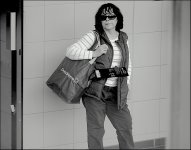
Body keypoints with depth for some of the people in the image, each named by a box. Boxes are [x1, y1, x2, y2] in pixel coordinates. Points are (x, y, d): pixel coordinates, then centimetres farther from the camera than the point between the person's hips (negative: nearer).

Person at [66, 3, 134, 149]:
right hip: (95, 91, -4)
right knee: (95, 130, -1)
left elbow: (127, 64, 23)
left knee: (125, 127, 6)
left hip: (116, 93, 4)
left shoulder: (123, 38, 12)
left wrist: (126, 84, 13)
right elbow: (71, 51, -14)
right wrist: (93, 53, -22)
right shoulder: (94, 36, -5)